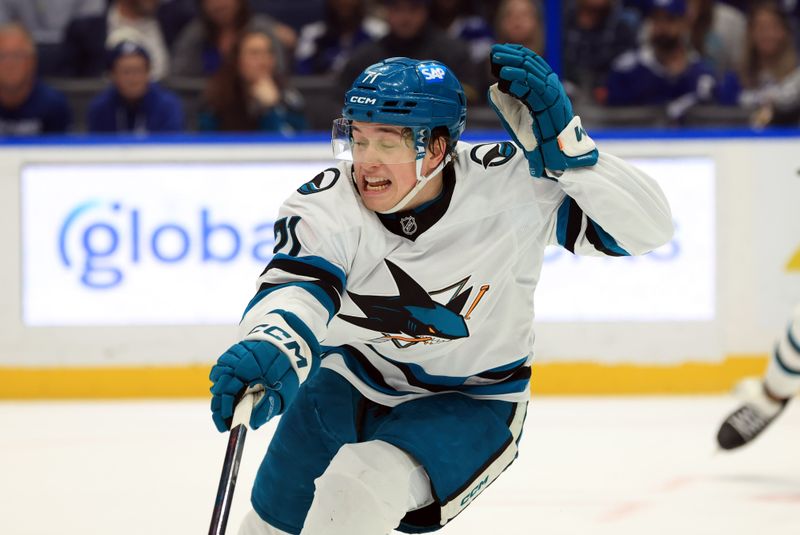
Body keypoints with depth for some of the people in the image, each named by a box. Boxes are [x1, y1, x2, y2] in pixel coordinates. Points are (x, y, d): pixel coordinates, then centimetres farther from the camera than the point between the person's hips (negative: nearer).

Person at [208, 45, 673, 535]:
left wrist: (566, 148, -41)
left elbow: (646, 228, -26)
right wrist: (270, 351, -65)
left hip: (474, 403, -3)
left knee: (358, 494, -28)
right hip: (355, 380, 3)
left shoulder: (508, 184, -24)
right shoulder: (327, 204, -22)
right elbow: (297, 289, -41)